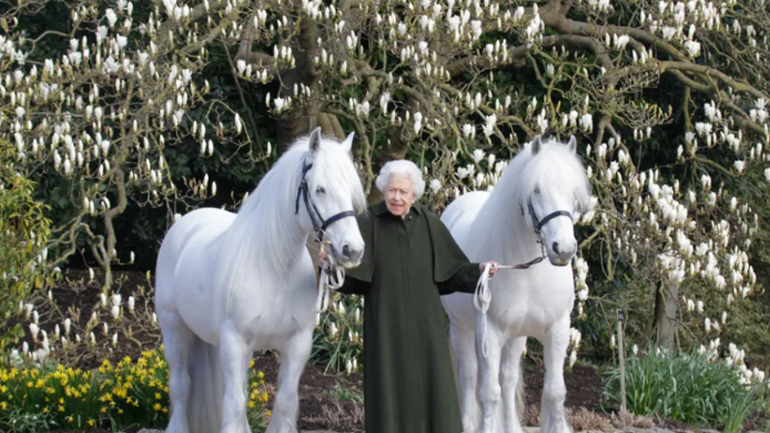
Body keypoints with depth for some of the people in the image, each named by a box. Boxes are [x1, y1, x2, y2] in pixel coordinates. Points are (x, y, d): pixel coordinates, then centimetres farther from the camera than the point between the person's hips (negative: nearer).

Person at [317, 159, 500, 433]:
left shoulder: (428, 223, 1)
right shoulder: (368, 223, -6)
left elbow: (452, 271, 6)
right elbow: (351, 277, -9)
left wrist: (477, 271, -10)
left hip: (425, 325, 2)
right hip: (386, 326, -2)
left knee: (429, 387, 3)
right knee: (390, 387, 3)